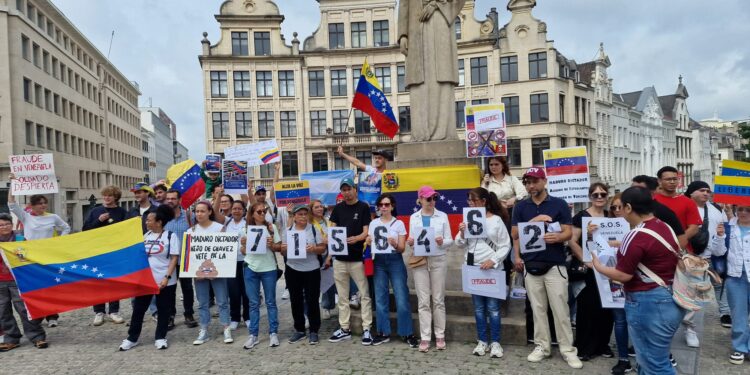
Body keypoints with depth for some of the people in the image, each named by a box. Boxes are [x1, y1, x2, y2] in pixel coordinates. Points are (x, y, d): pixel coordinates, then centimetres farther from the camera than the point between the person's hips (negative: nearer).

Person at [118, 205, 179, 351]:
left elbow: (174, 258, -12)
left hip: (164, 281, -5)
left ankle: (160, 338, 19)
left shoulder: (170, 236, -9)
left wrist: (167, 277, -19)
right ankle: (132, 338, 22)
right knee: (138, 308, 10)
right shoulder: (146, 236, 8)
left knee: (163, 310, 6)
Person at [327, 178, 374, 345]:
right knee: (342, 296, 12)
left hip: (357, 258, -4)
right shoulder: (338, 208, 9)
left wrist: (356, 238, -28)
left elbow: (366, 232, -7)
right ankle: (344, 329, 22)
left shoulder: (363, 207, -2)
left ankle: (366, 329, 9)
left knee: (364, 295, 1)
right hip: (339, 258, 4)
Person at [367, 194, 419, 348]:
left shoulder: (399, 223, 1)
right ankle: (383, 332, 19)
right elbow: (370, 244, 12)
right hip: (378, 262, 3)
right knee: (380, 299, 8)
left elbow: (402, 249, -2)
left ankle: (407, 333, 6)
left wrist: (395, 244, -23)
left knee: (401, 299, -5)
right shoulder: (373, 223, 9)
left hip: (395, 261, -3)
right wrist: (369, 243, -10)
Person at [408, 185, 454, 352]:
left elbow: (450, 240, 1)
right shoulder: (414, 217, 7)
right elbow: (411, 239, 7)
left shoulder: (442, 216, 3)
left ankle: (440, 336, 17)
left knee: (438, 300, 6)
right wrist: (410, 243, -15)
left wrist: (442, 242, -20)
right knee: (423, 301, 2)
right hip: (420, 260, 1)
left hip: (438, 260, -1)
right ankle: (425, 338, 9)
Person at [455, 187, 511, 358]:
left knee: (493, 307, 3)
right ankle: (482, 341, 22)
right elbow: (460, 244, 9)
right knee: (479, 308, 12)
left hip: (491, 269, -4)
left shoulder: (496, 220, -5)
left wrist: (493, 260, -17)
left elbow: (505, 246, -5)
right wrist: (461, 233, -10)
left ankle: (495, 342, 15)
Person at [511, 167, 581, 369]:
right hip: (530, 265, 3)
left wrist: (557, 237, -25)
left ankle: (568, 349, 12)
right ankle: (542, 346, 21)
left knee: (560, 309, 1)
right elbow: (515, 234, 5)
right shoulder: (520, 207, 5)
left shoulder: (559, 204, -2)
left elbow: (568, 232, -5)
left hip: (555, 265, -2)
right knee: (538, 309, 10)